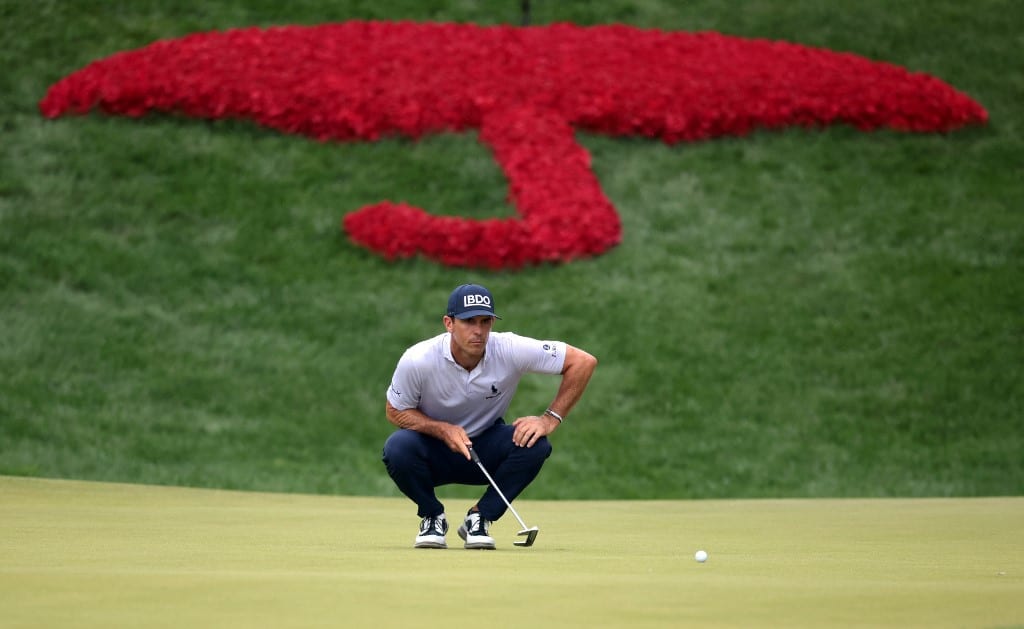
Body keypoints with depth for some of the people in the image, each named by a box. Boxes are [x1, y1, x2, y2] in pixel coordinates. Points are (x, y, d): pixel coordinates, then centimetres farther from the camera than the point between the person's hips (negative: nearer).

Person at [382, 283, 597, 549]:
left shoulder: (510, 350, -22)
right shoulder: (417, 360, -24)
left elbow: (583, 362, -18)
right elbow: (394, 411, -9)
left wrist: (550, 419, -24)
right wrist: (443, 430, -25)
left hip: (487, 452, 1)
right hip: (434, 452, -1)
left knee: (535, 444, -29)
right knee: (397, 447, -34)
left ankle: (479, 517, -6)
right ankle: (432, 517, -3)